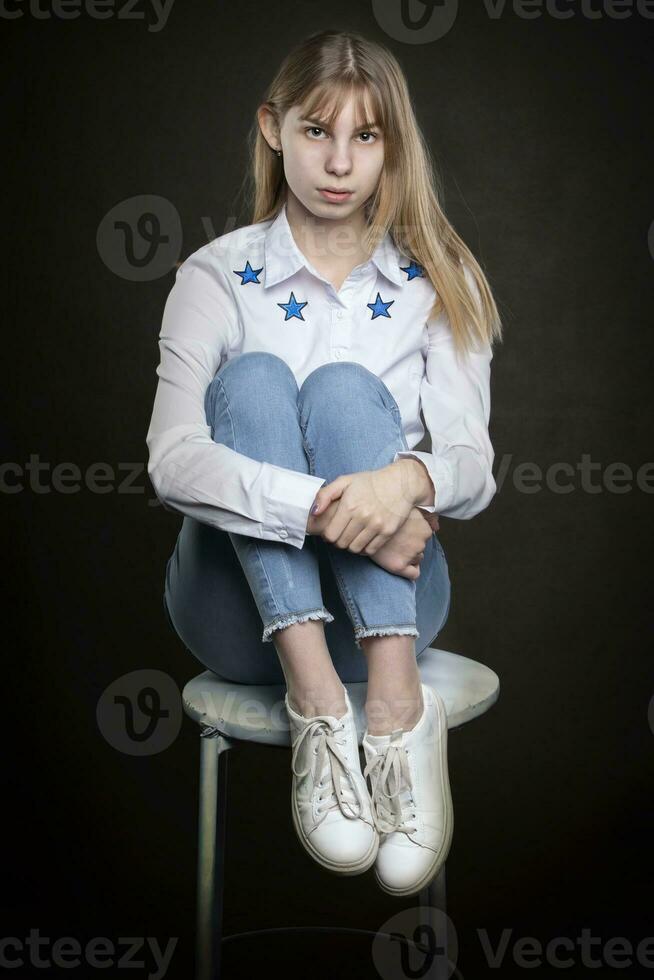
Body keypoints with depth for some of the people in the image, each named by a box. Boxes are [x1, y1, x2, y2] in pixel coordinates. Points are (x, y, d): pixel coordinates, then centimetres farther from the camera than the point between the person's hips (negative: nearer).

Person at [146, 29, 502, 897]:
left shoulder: (436, 281, 5)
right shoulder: (219, 275, 0)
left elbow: (474, 465, -8)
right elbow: (172, 462, -17)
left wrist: (410, 478, -32)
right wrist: (323, 507, -33)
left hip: (385, 600, 1)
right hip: (243, 608, 0)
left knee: (346, 388, -23)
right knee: (254, 378, -23)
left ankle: (398, 705, -36)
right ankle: (317, 703, -35)